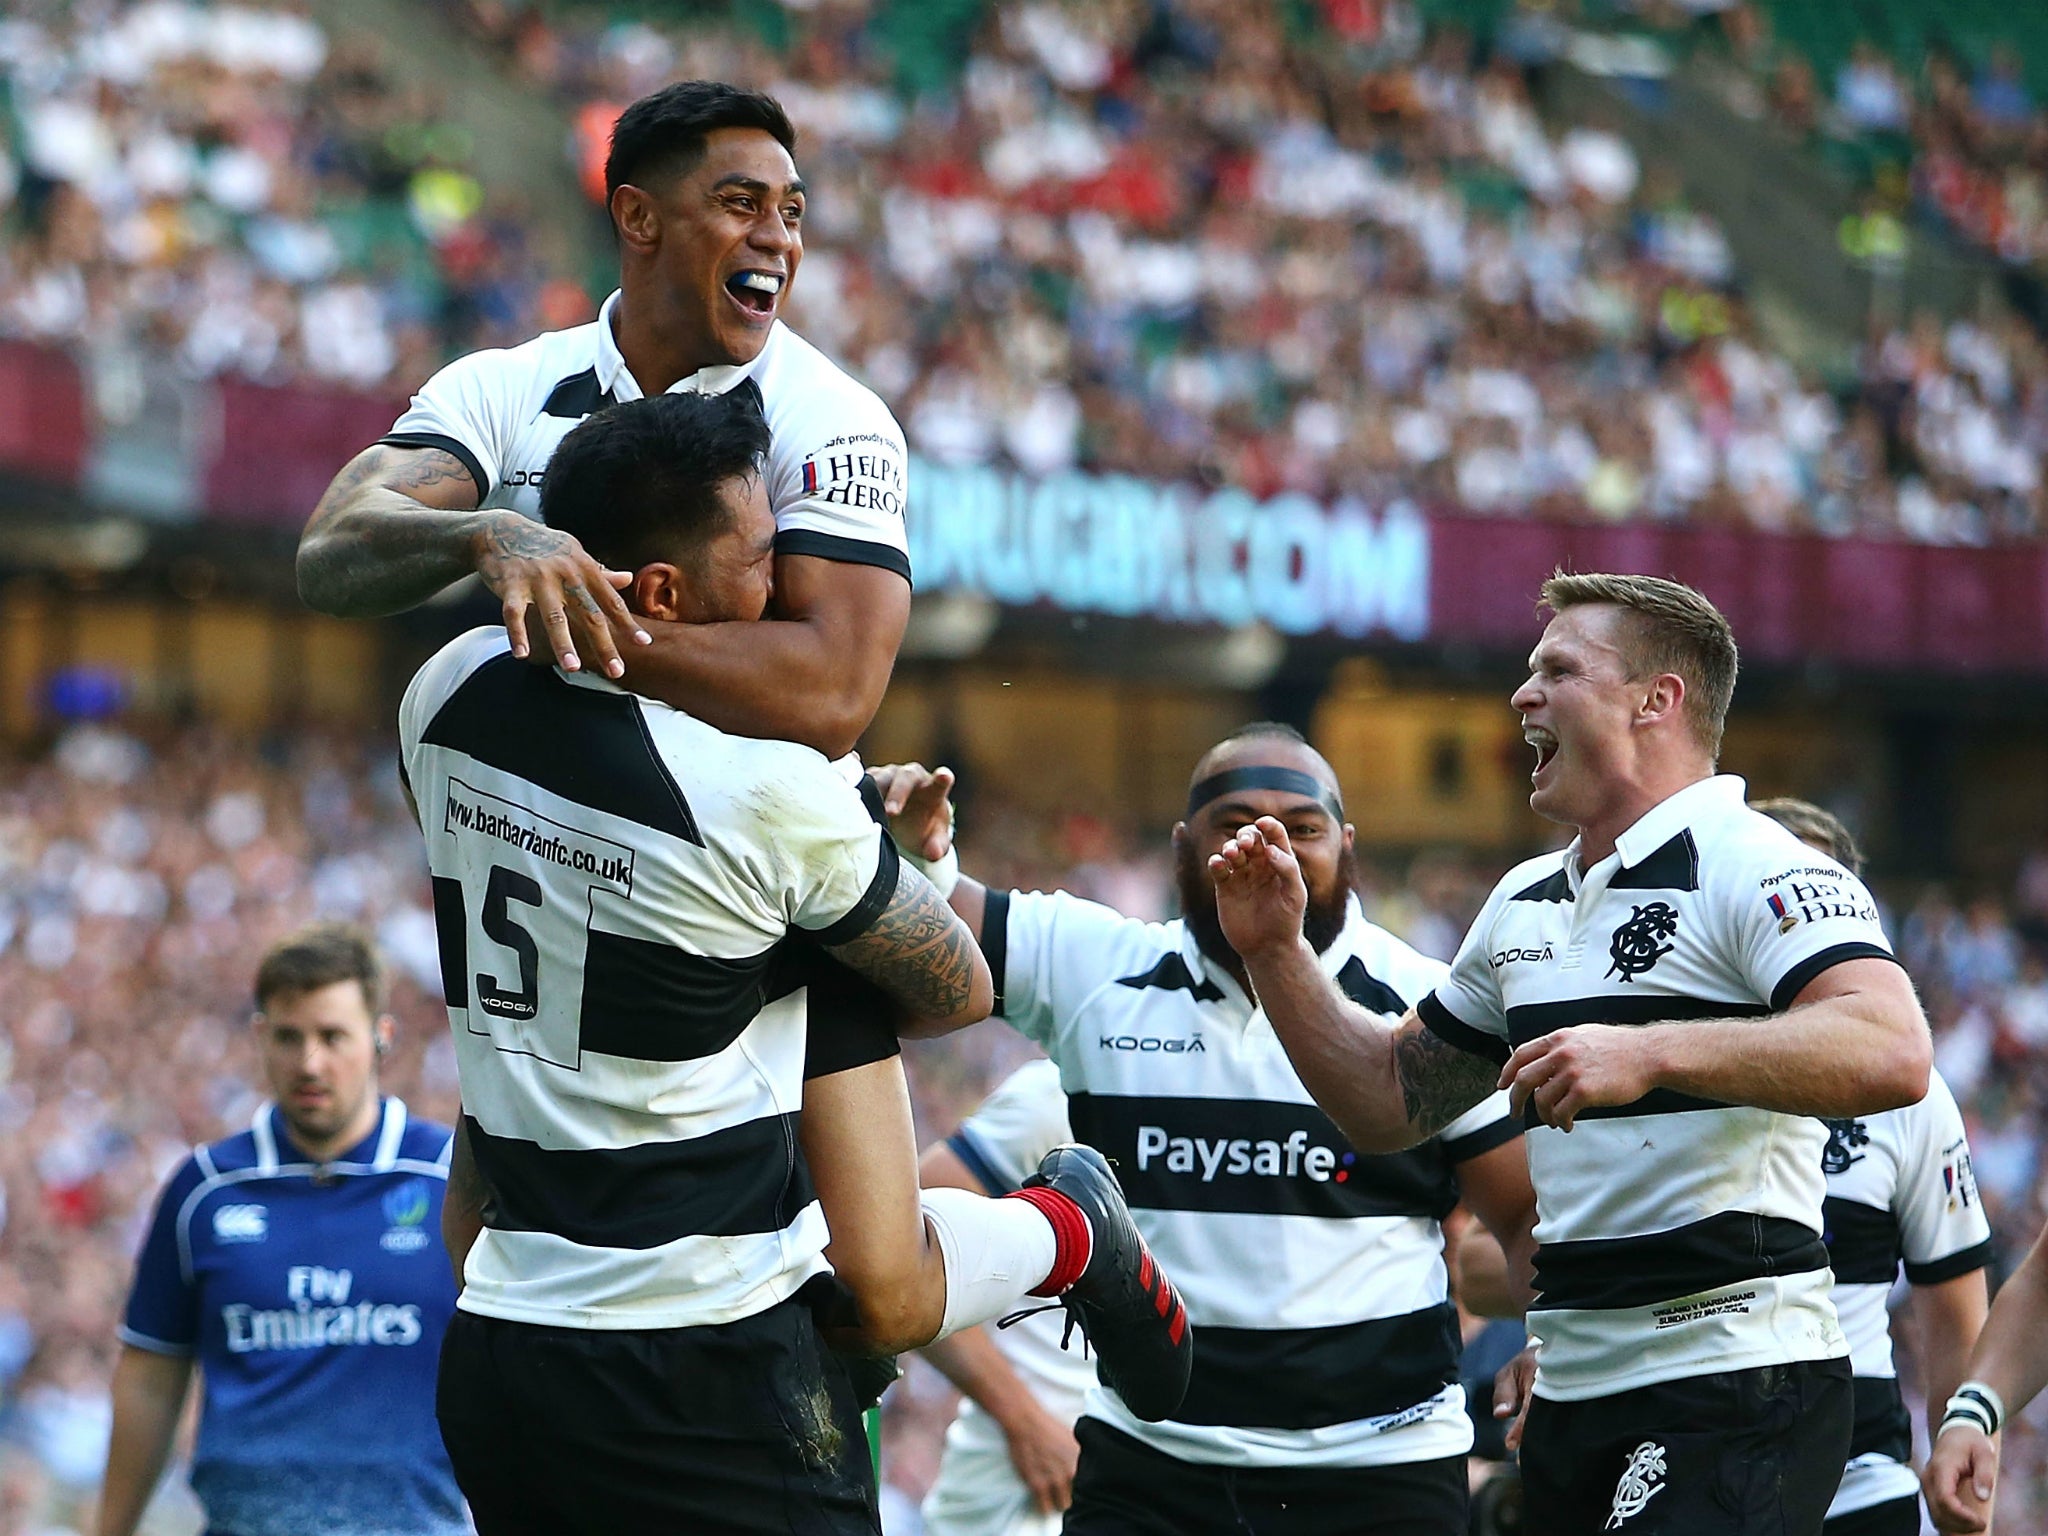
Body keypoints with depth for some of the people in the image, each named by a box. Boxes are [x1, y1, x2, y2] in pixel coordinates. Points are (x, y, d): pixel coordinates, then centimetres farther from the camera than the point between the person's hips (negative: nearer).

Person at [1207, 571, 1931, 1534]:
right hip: (1572, 1400, 8)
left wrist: (1651, 1054, -34)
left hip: (1736, 1392, -8)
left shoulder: (1755, 869, -10)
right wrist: (1274, 950, 13)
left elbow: (1892, 1055, -27)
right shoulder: (1523, 903, 18)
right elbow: (1389, 1100, 26)